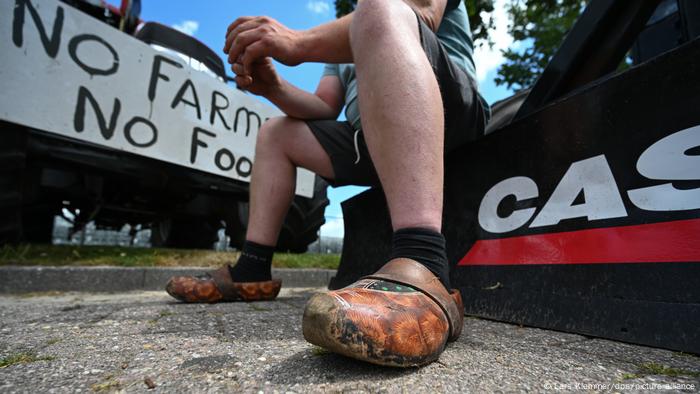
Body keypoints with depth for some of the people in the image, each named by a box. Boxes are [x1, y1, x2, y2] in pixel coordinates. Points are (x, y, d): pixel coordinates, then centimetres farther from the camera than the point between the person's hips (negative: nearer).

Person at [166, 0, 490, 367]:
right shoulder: (347, 42, 32)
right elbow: (326, 110, 20)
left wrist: (299, 42, -21)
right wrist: (272, 88, 1)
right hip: (374, 140, 7)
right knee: (275, 132, 13)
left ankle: (422, 271, -48)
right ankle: (251, 272, 2)